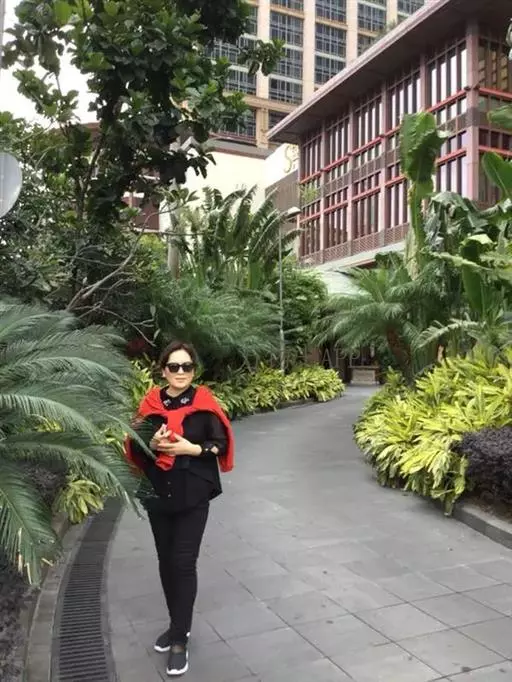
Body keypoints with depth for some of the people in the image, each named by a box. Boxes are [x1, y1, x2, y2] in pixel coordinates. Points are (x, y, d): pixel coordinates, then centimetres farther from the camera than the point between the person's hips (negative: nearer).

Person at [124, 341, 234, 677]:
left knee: (184, 563, -4)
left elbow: (221, 444, -5)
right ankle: (178, 624, 33)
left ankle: (180, 640, 9)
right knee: (166, 562, 14)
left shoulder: (203, 402, -7)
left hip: (193, 496, -3)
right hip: (158, 494, 4)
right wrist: (152, 444, -17)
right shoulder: (151, 404, -1)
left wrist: (193, 448, -20)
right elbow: (135, 448, 3)